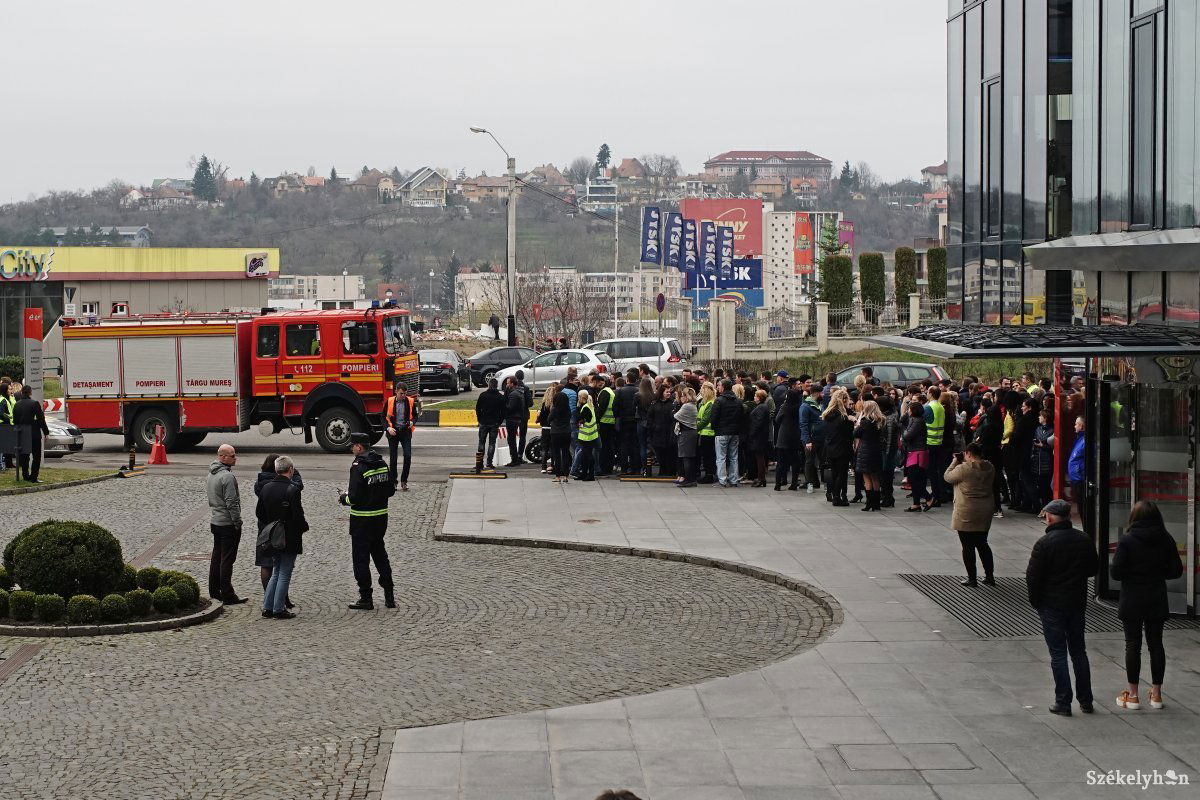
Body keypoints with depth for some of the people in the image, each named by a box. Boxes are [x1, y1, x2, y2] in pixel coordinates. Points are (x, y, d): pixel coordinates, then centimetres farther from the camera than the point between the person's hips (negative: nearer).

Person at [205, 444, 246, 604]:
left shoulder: (211, 474, 11)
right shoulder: (227, 476, -20)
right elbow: (231, 503, -21)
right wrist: (237, 523, -15)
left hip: (215, 522, 9)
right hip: (228, 523, -9)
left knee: (216, 557, 16)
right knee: (227, 560, -6)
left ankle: (214, 591, 23)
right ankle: (227, 595, -5)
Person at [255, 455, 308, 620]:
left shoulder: (266, 488, 3)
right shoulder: (292, 489, -17)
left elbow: (258, 513, 9)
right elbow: (298, 515, -19)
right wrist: (304, 526, -1)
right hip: (290, 538, -6)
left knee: (276, 572, 18)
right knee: (284, 573, 2)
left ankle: (267, 607, 15)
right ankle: (279, 609, 3)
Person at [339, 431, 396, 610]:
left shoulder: (358, 467, -18)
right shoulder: (381, 463, 4)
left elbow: (354, 498, -20)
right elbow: (390, 490, 10)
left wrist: (343, 498, -1)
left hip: (362, 520, -7)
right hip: (381, 517, 7)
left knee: (361, 557, 2)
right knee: (380, 554, 18)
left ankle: (366, 598, 5)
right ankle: (389, 595, 20)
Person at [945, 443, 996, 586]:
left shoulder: (963, 468, -20)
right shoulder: (990, 468, -1)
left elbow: (948, 477, -6)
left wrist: (955, 461, 4)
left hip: (966, 514, -6)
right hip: (985, 513, 6)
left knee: (968, 546, 3)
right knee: (982, 544, 18)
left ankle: (972, 578, 6)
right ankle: (990, 576, 20)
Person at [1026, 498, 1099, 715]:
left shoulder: (1044, 543, -15)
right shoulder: (1084, 541, 2)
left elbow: (1033, 576, -14)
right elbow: (1094, 569, 12)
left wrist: (1035, 602, -1)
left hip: (1052, 607, -5)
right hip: (1078, 605, 5)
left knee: (1058, 654, 0)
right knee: (1079, 651, 15)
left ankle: (1063, 703, 0)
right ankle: (1085, 701, 18)